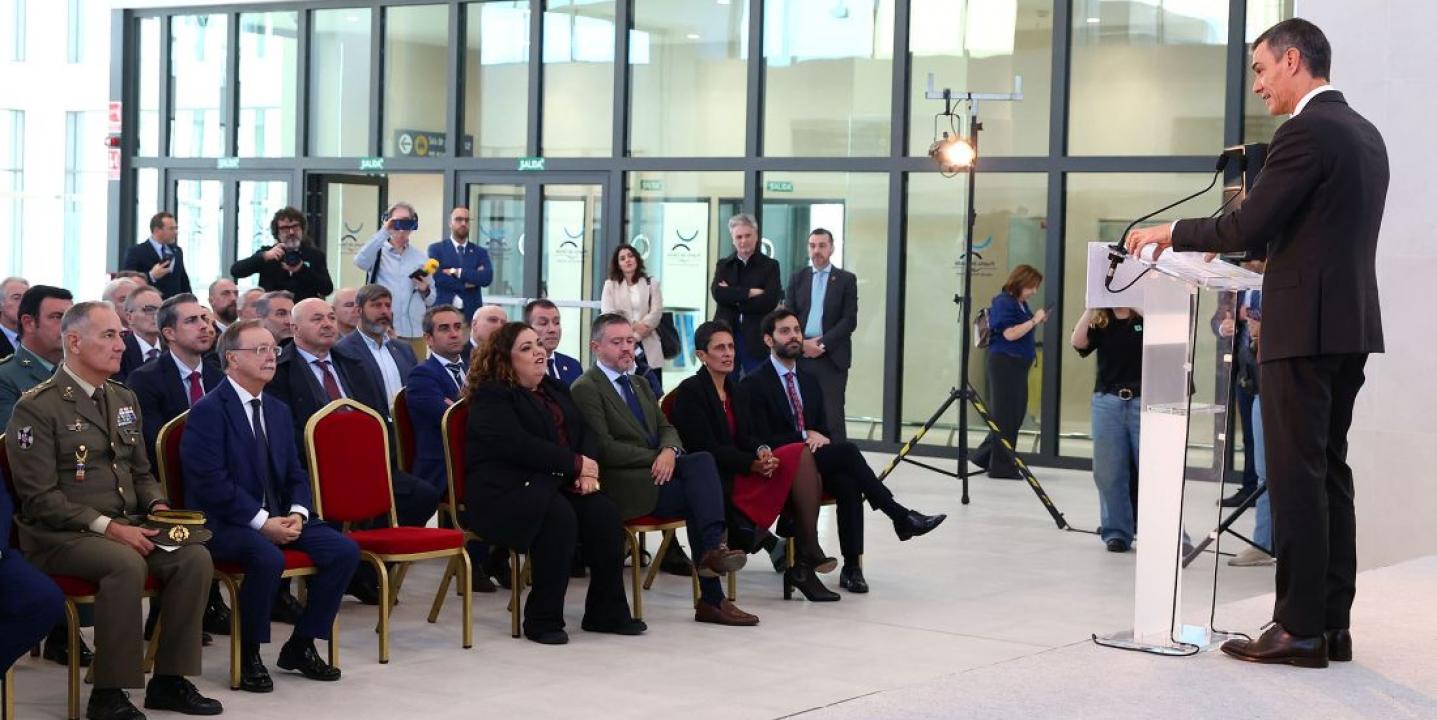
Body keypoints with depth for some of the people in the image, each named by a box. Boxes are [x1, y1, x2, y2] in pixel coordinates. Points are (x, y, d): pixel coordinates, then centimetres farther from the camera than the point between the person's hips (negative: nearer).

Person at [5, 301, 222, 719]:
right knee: (126, 564, -36)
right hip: (60, 536, -7)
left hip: (126, 526, 7)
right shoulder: (37, 408, -9)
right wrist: (105, 526, -22)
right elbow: (40, 499, -14)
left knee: (195, 557, -19)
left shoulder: (124, 399, 15)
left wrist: (157, 505, 1)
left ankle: (168, 681, -9)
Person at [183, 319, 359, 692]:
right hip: (225, 523, -8)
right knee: (268, 558, -37)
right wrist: (262, 522, -21)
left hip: (278, 519, 8)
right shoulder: (209, 410, -10)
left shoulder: (278, 410, 16)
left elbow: (295, 474, 17)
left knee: (345, 550, -12)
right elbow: (211, 482, -18)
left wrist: (297, 514, -5)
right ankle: (248, 655, -15)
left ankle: (300, 645, 3)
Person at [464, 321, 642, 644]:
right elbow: (516, 445, -17)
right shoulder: (491, 396, -3)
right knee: (559, 516, -35)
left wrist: (588, 470, -8)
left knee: (605, 511, -21)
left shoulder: (555, 390, 22)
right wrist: (576, 463, -14)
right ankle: (543, 619, -23)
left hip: (558, 483, 7)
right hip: (505, 490, -7)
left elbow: (585, 431, 14)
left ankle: (607, 612, -12)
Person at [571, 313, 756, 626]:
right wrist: (656, 458, -13)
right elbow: (605, 449, -14)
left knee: (702, 460, -20)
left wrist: (669, 452, -9)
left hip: (654, 470, 7)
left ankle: (713, 549, -27)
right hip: (622, 484, -7)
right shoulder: (585, 388, -5)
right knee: (697, 496, -22)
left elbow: (666, 428, 15)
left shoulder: (640, 385, 23)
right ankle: (711, 598, -21)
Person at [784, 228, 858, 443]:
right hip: (800, 355, 3)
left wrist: (823, 344, -12)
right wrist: (802, 343, -9)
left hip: (832, 357, -3)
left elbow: (849, 320, -3)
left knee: (833, 415, -6)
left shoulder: (846, 279, 4)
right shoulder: (797, 278, 13)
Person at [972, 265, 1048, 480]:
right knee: (1005, 414, -3)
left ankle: (985, 456, 21)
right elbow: (1010, 333, -20)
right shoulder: (1003, 302, -12)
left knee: (1017, 413, 12)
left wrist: (1037, 322, 6)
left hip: (1018, 364, 9)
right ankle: (1002, 466, 3)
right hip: (1004, 363, -9)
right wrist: (1033, 320, -15)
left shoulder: (1020, 303, 14)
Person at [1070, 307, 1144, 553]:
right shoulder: (1099, 323, 9)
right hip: (1108, 401, 2)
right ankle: (1116, 532, 13)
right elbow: (1078, 341, -7)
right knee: (1110, 473, 4)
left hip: (1143, 401, -2)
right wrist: (1091, 308, -11)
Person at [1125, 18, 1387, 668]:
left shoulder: (1307, 133, -14)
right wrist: (1239, 244, 23)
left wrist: (1171, 233, -3)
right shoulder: (1364, 133, 16)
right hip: (1351, 324, 9)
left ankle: (1299, 628, -2)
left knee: (1297, 476, -5)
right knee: (1330, 473, 12)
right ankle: (1333, 624, 16)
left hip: (1306, 327, -9)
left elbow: (1248, 225, -17)